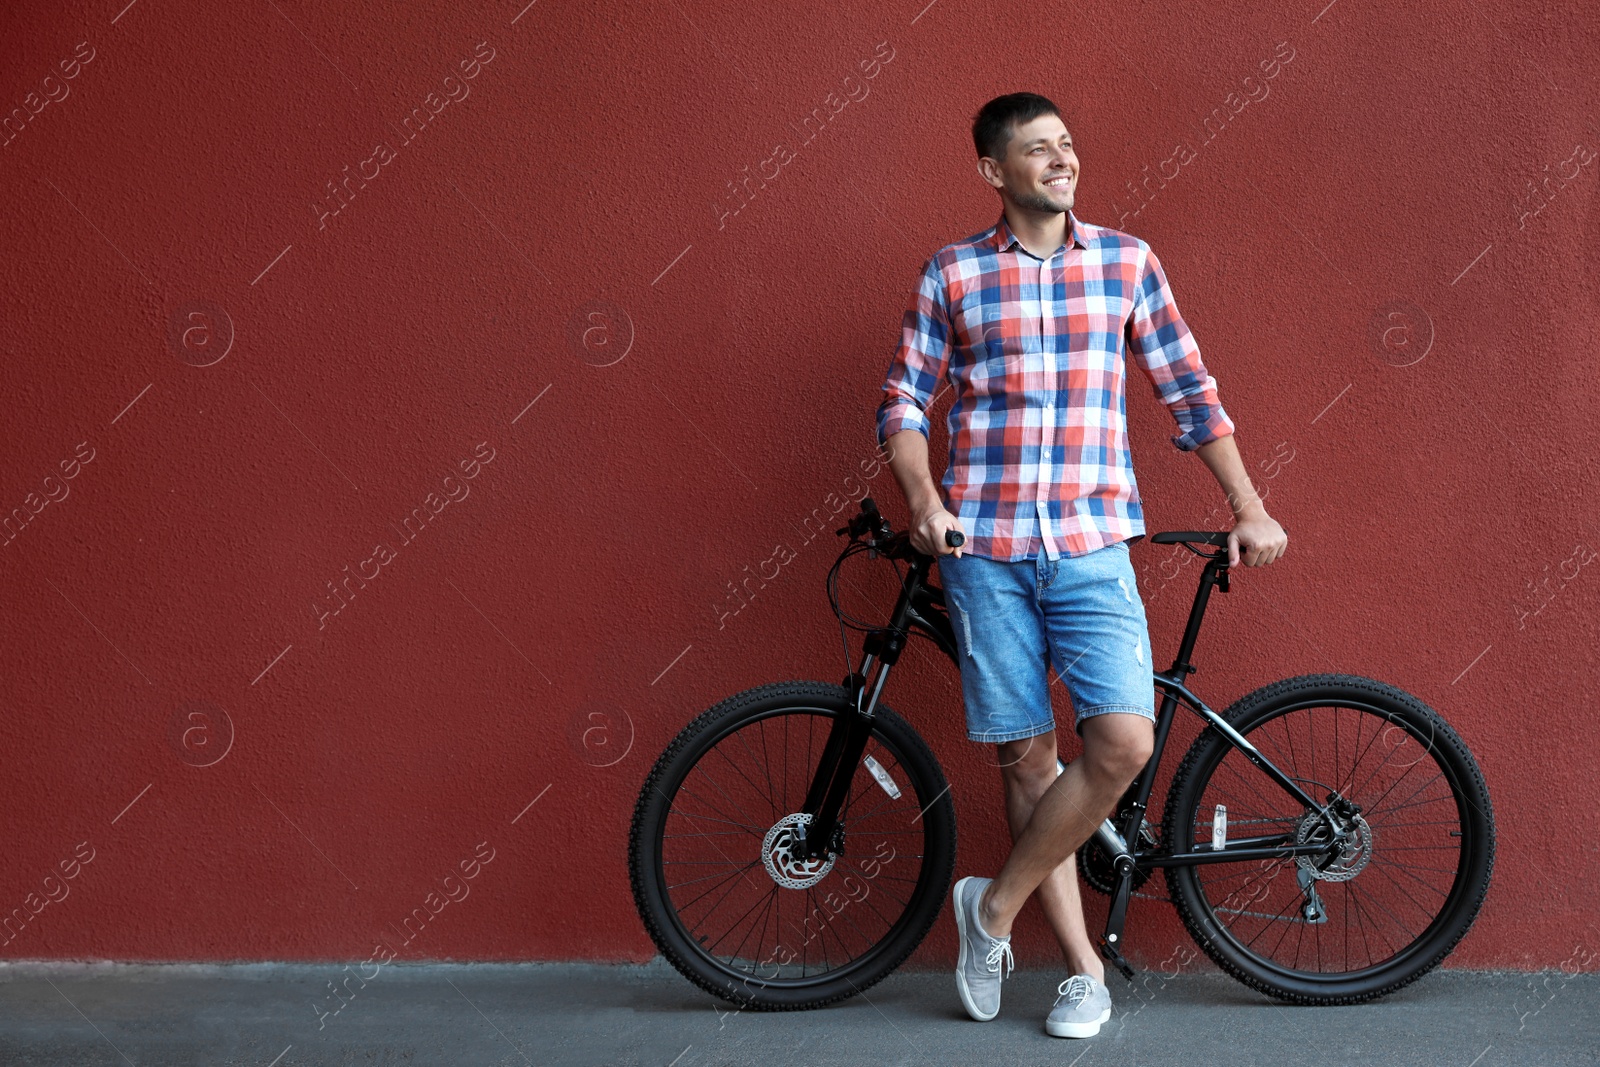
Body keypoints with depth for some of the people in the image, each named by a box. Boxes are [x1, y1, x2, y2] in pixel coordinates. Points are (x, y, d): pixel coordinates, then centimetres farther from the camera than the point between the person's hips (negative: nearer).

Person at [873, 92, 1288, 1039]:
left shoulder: (1127, 262, 8)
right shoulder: (952, 276, 5)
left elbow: (1190, 389, 11)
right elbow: (904, 401, 7)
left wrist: (1250, 507, 8)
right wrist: (924, 500, -9)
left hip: (1092, 542, 1)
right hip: (984, 545, 0)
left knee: (1125, 742, -14)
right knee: (1026, 755, 2)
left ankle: (996, 904, 7)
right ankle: (1085, 968, 15)